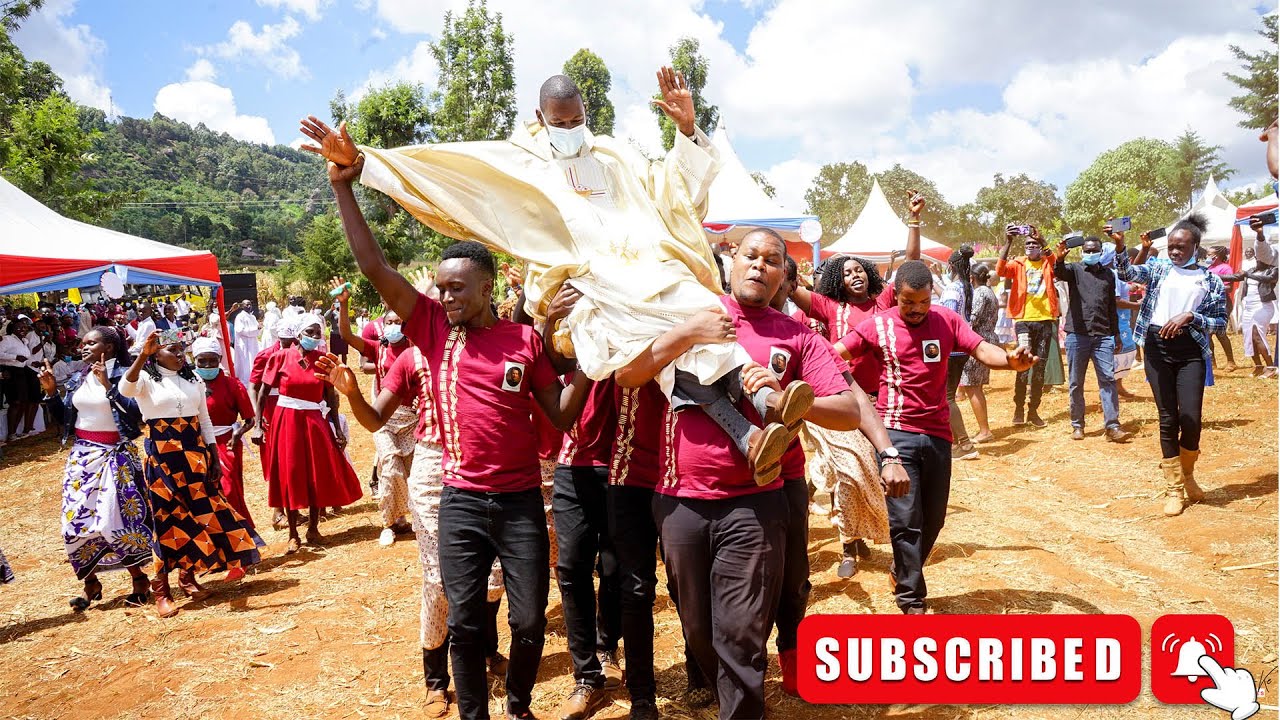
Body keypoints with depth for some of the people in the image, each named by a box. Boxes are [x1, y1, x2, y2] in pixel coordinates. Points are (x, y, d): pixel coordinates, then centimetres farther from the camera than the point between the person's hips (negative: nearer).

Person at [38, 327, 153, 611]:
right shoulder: (78, 380, 9)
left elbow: (136, 414, -22)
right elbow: (65, 416, 15)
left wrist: (108, 386, -24)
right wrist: (51, 391, 3)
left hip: (114, 457, -6)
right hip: (82, 456, 6)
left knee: (115, 520, -6)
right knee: (76, 521, 4)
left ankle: (139, 580, 11)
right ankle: (91, 583, 17)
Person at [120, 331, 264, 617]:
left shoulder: (193, 380, 11)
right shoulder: (146, 378, -2)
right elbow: (125, 389, -27)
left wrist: (214, 458, 10)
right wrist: (143, 355, -39)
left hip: (195, 454, 5)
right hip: (161, 456, -5)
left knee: (197, 512, 6)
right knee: (166, 517, -4)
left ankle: (188, 576, 23)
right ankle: (161, 589, 5)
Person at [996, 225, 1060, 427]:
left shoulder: (1049, 263, 8)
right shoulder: (1018, 264, 7)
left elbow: (1059, 257, -15)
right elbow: (1000, 270, -13)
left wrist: (1041, 239, -26)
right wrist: (1008, 242, -19)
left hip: (1045, 320, 2)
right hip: (1023, 320, -2)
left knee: (1040, 367, 7)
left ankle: (1033, 410, 15)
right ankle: (1019, 407, 2)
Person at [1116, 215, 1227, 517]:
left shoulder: (1210, 280, 7)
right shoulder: (1159, 268, 10)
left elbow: (1220, 321, 5)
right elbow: (1128, 273, -7)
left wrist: (1189, 316, -11)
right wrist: (1120, 246, -22)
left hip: (1191, 351, -1)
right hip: (1158, 348, 1)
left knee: (1190, 419, -9)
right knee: (1168, 420, 3)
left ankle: (1187, 475, 20)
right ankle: (1174, 489, 12)